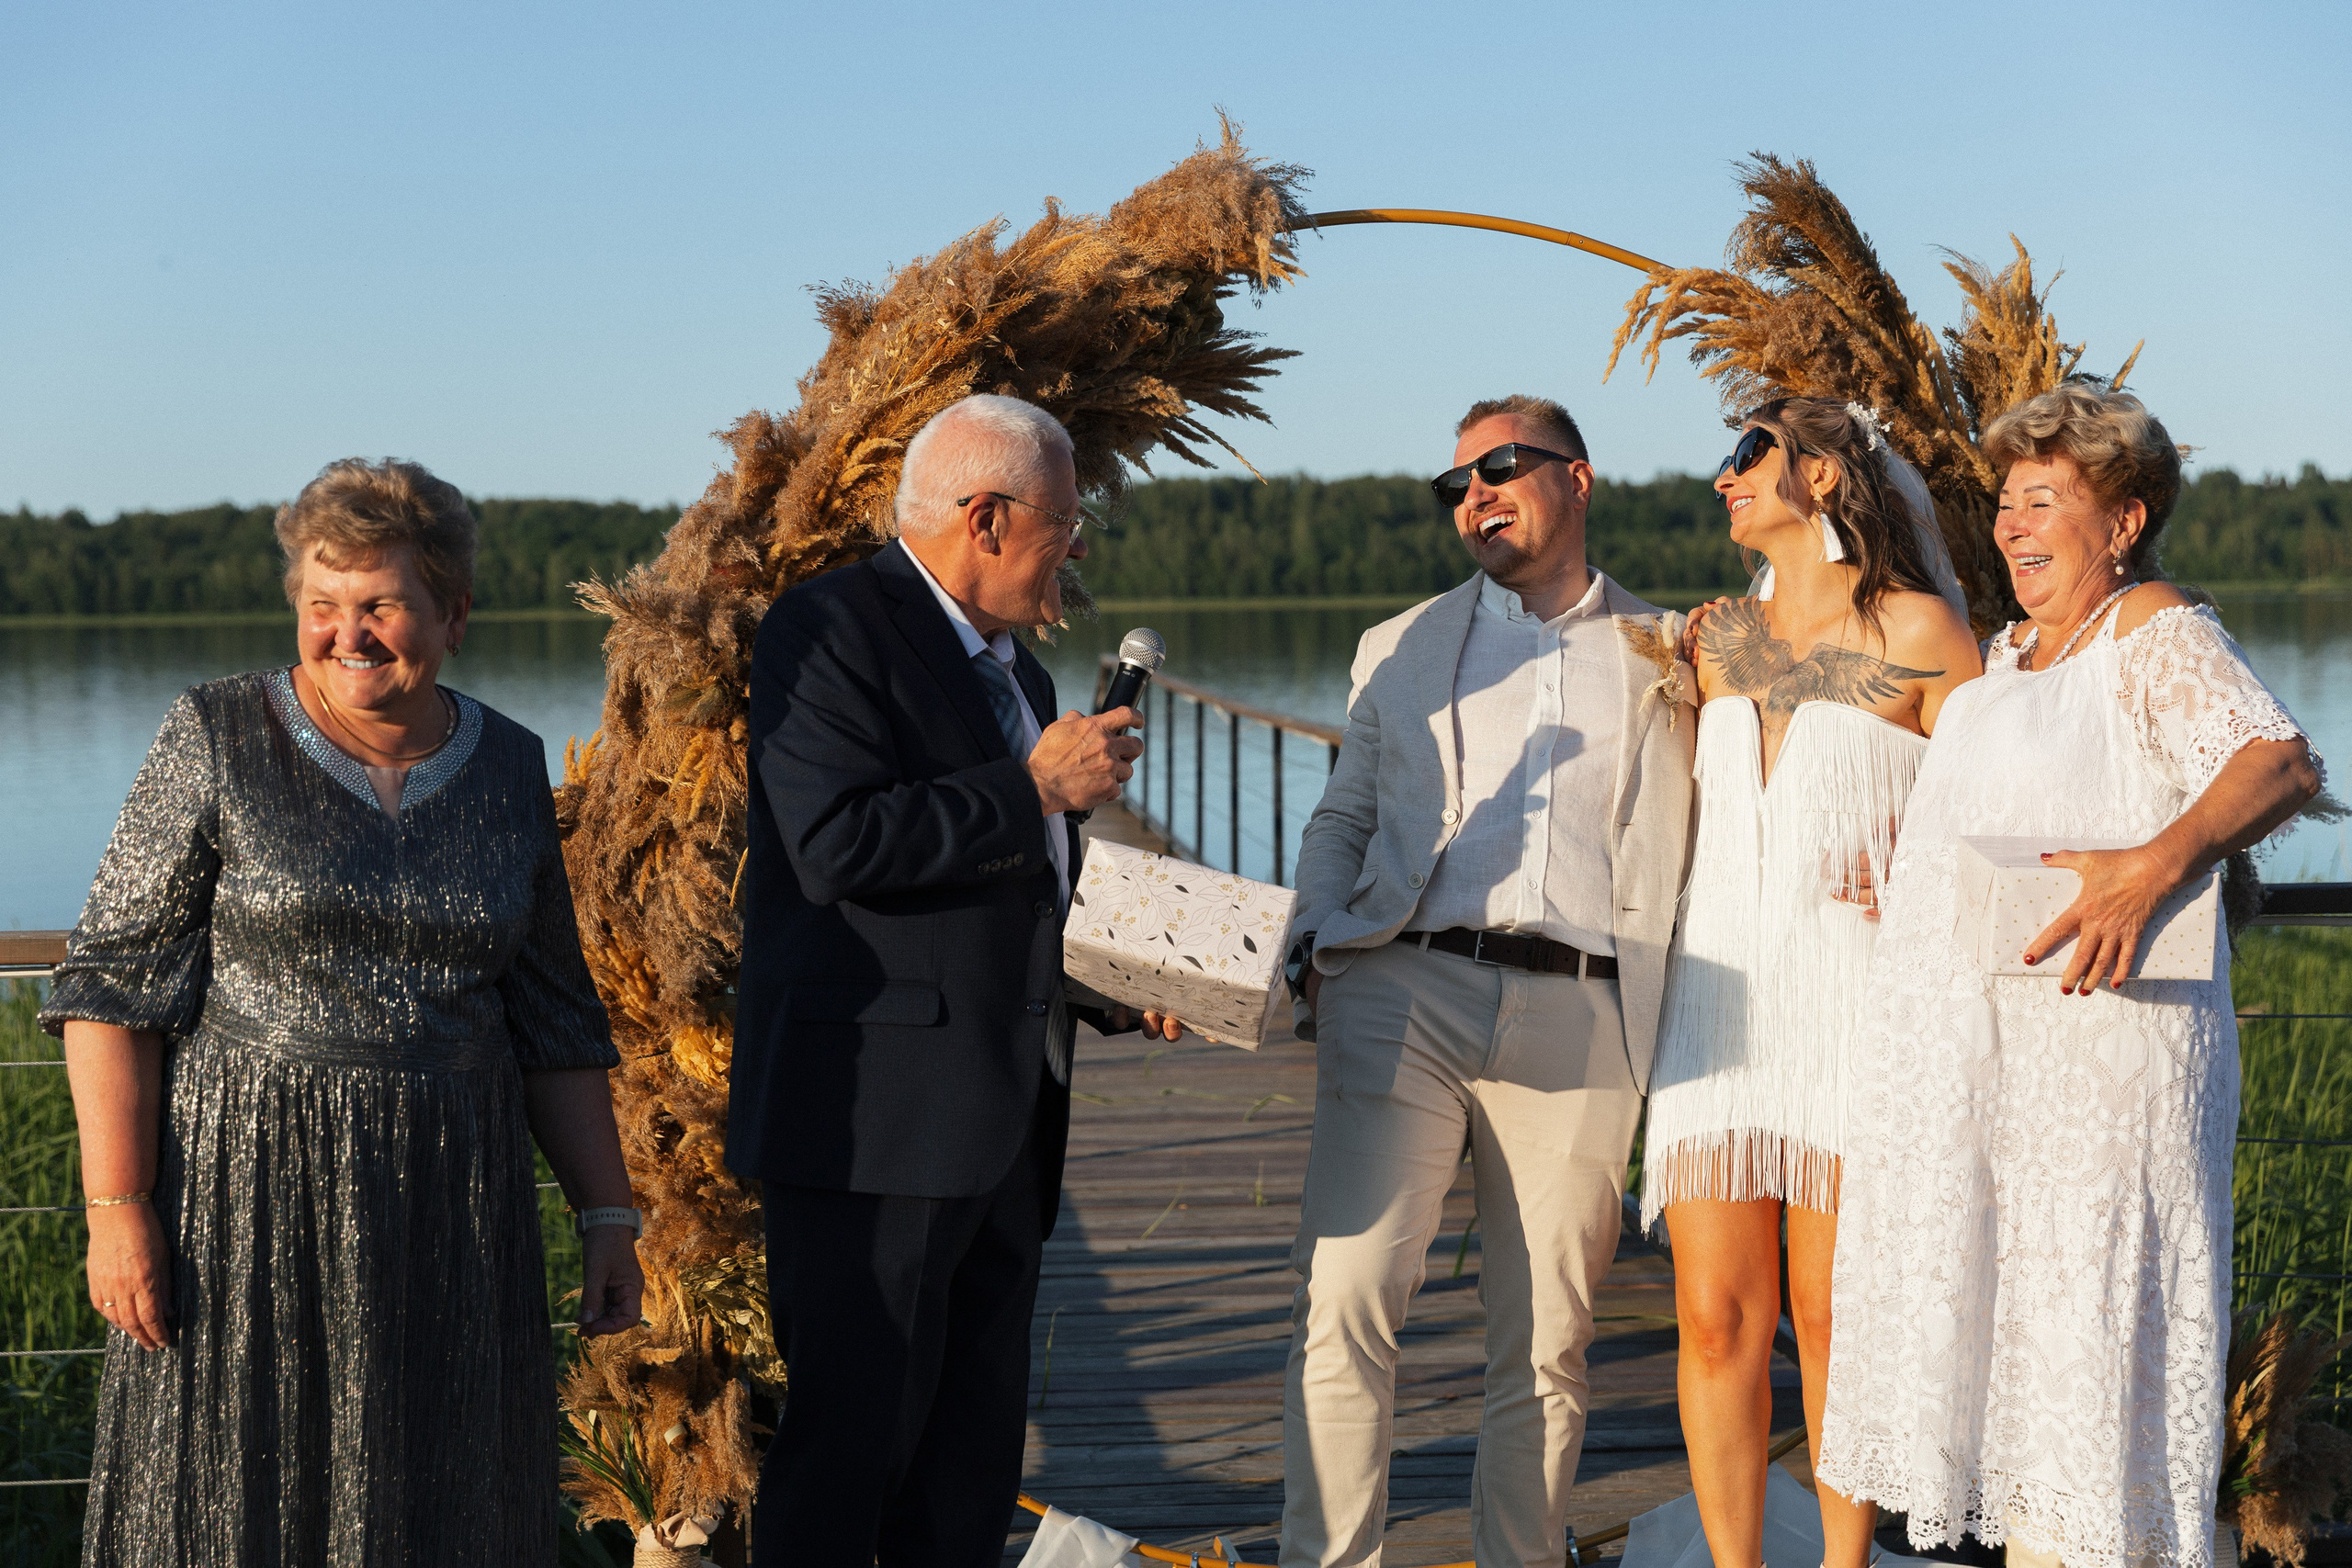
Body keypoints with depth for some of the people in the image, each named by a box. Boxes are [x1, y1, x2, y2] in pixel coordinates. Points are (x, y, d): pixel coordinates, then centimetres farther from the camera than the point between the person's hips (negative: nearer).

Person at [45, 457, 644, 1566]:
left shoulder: (507, 768, 6)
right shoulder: (218, 739, -5)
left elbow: (550, 1017, 11)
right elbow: (116, 980, -7)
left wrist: (606, 1212, 6)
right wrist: (117, 1207, -13)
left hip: (449, 1211, 3)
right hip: (247, 1194, -3)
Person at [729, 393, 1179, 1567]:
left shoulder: (1014, 668, 21)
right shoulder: (831, 628, -8)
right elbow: (835, 846, -23)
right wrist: (1034, 789, -16)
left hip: (1005, 1120, 9)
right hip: (876, 1119, -9)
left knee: (974, 1449, 13)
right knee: (853, 1438, -6)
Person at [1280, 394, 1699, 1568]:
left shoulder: (1664, 656, 16)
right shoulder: (1401, 649, 21)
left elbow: (1674, 859, 15)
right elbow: (1341, 819, 22)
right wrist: (1319, 942, 3)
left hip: (1577, 1018, 0)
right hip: (1402, 996, 1)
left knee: (1547, 1342, 1)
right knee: (1343, 1298, -13)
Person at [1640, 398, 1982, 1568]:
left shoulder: (1917, 630, -2)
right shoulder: (1716, 636, 14)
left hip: (1855, 991, -4)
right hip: (1717, 994, 4)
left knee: (1834, 1321, -2)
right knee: (1716, 1317, -1)